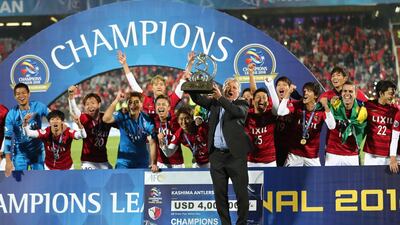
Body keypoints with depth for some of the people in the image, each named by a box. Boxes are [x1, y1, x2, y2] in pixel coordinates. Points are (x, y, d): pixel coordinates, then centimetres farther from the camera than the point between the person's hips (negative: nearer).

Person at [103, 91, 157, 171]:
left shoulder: (146, 120, -10)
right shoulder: (122, 116, -10)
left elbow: (152, 143, -15)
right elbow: (106, 119, -28)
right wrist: (116, 100, -33)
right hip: (124, 161, 0)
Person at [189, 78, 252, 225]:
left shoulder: (242, 104, 6)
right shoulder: (214, 103, 16)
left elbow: (238, 111, -15)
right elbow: (197, 99, 6)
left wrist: (220, 97, -23)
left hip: (236, 154, -3)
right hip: (216, 154, 3)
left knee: (241, 192, -3)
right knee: (220, 193, 5)